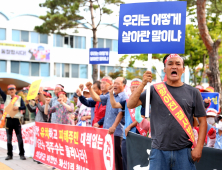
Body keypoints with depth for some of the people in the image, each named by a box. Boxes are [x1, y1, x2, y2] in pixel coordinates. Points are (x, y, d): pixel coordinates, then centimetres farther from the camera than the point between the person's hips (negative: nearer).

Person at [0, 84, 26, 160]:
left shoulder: (19, 98, 5)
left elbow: (24, 107, 1)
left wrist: (18, 108, -18)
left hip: (16, 120, -1)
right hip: (8, 120, 2)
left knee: (19, 138, 0)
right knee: (9, 139, 6)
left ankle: (22, 154, 6)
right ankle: (9, 155, 14)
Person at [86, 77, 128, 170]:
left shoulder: (124, 97, -9)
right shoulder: (110, 96, 16)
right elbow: (97, 98, 18)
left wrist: (114, 127, -23)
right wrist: (90, 89, 5)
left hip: (117, 132, -8)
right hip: (107, 131, 8)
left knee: (117, 156, -4)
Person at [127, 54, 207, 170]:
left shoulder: (193, 92, 6)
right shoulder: (155, 89, 5)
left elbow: (202, 121, 6)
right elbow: (130, 105, -2)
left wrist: (198, 148, -3)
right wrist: (143, 84, -14)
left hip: (184, 151, 0)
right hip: (159, 151, 0)